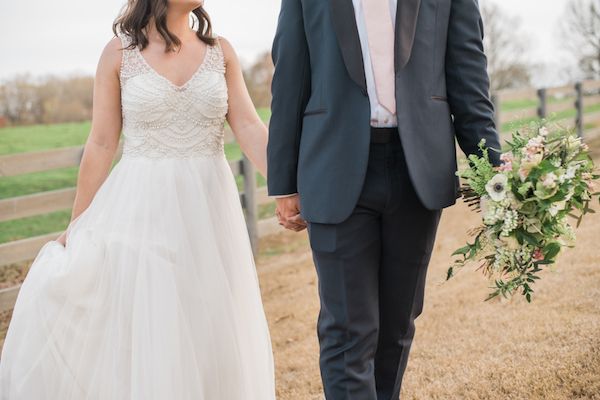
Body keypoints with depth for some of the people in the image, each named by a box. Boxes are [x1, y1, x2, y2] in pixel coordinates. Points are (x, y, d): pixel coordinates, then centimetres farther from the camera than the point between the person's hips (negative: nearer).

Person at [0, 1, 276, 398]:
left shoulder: (220, 51, 4)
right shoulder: (120, 53, -1)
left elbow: (249, 128, -3)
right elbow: (101, 145, 0)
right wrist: (76, 227, 1)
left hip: (208, 208, 2)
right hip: (141, 210, -2)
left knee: (212, 333, 8)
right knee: (135, 332, 2)